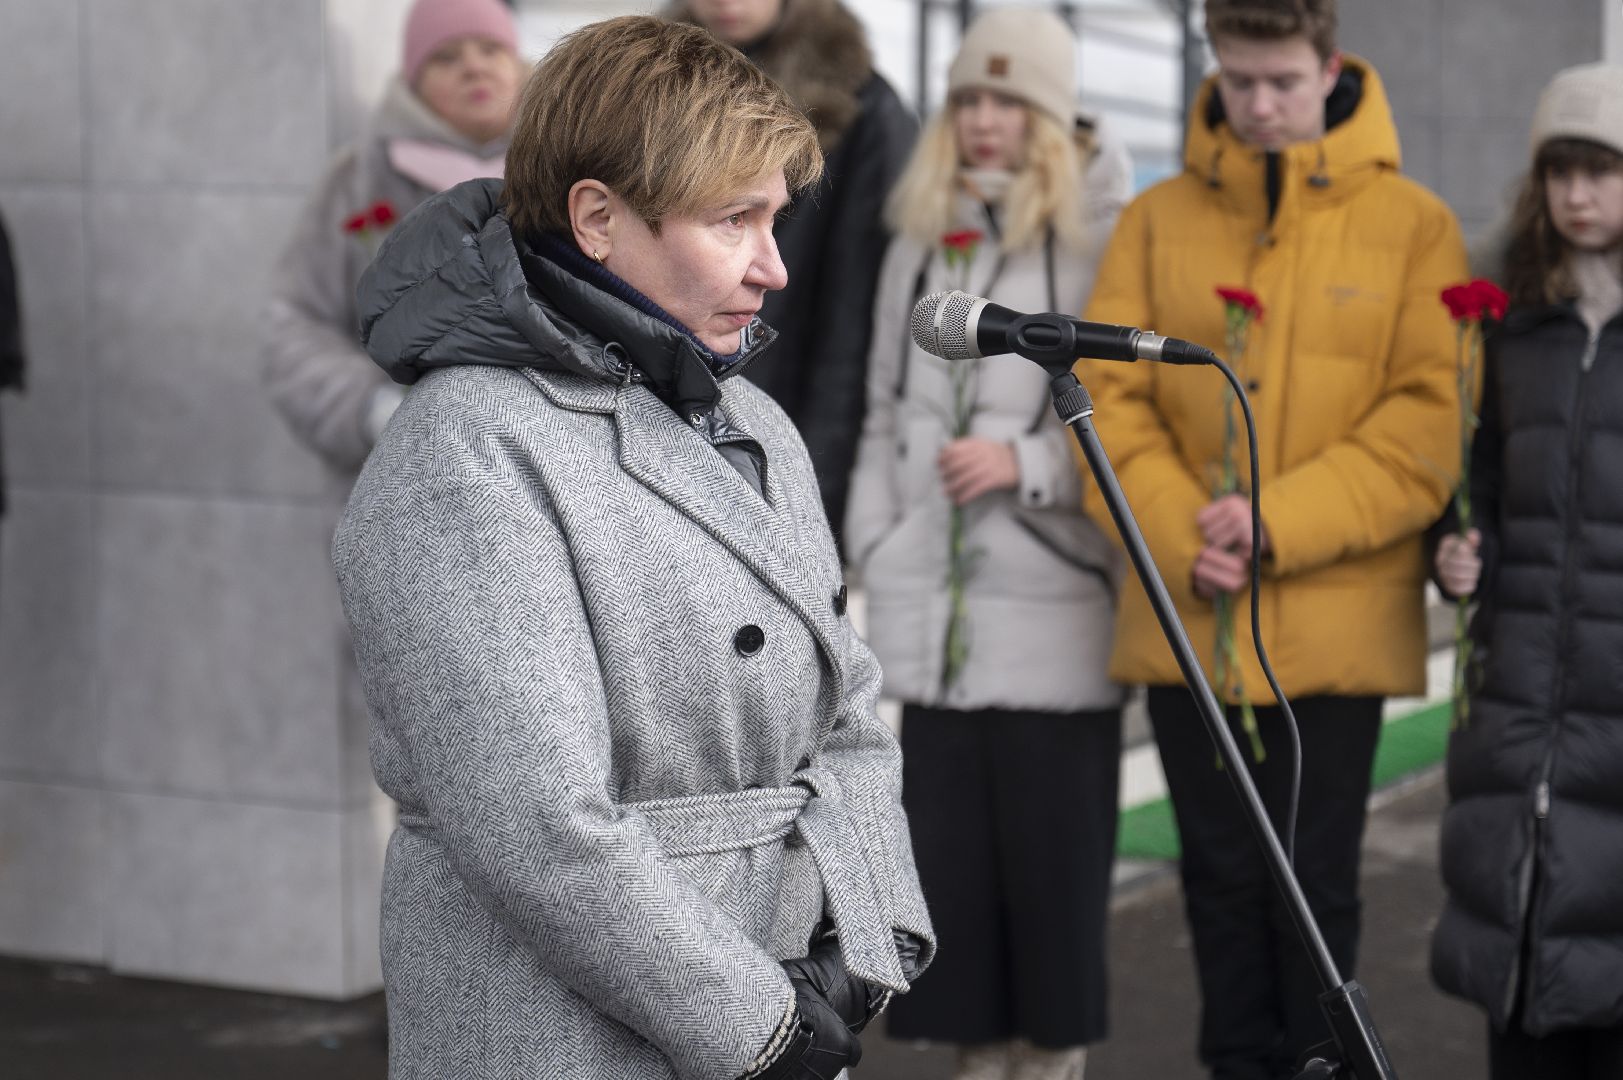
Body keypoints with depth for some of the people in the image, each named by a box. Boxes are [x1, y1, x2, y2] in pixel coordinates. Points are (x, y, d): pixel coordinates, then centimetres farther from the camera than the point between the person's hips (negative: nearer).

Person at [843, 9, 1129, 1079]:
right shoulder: (918, 245, 14)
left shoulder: (1105, 245, -6)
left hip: (1056, 610, -5)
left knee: (1053, 850, 1)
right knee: (949, 846, 8)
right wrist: (874, 544, 12)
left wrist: (1028, 460, -16)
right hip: (937, 613, 5)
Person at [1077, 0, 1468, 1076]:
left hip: (1338, 621, -2)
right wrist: (1179, 535, -12)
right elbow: (1108, 394, 3)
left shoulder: (1413, 225, 1)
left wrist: (1282, 522, -16)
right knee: (1222, 875, 9)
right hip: (1187, 620, 2)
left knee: (1316, 878, 3)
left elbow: (1430, 420, -6)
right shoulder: (1157, 220, 7)